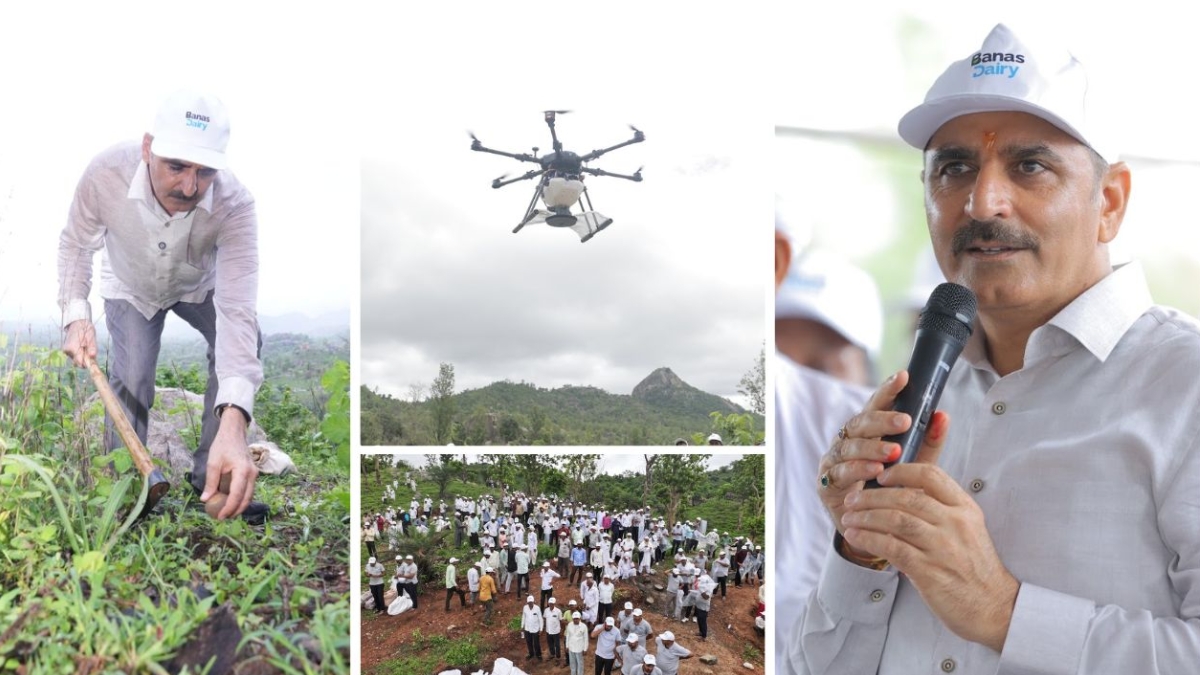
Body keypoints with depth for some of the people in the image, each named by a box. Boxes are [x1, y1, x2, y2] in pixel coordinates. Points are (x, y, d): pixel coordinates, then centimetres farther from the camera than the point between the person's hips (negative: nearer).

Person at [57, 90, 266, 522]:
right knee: (131, 382, -16)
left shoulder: (235, 206, -41)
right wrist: (77, 314, -30)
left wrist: (233, 422, -61)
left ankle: (211, 477, -5)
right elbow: (75, 243, -13)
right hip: (130, 289, 0)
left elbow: (237, 311, -49)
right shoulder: (105, 174, -36)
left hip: (199, 288, 0)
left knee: (244, 343, -21)